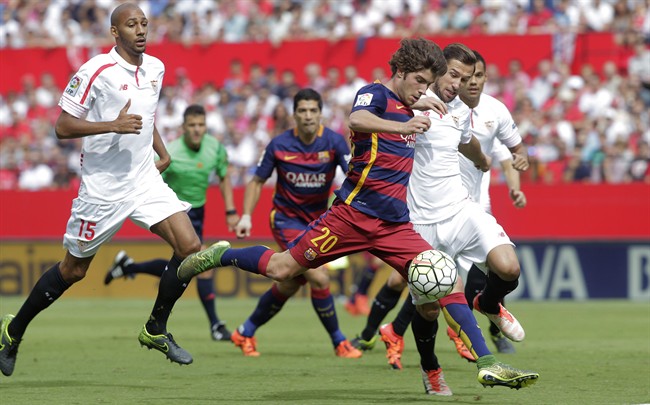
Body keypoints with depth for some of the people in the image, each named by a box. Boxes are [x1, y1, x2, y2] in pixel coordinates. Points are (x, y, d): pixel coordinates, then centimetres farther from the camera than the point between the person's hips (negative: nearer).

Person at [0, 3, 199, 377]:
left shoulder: (156, 68, 7)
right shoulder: (97, 71, -15)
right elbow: (63, 127, -15)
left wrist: (163, 152, 13)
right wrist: (113, 125, -25)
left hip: (145, 179, 6)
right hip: (103, 187, -6)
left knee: (190, 246, -10)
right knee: (73, 269, 5)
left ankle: (156, 329, 7)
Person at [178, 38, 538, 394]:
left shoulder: (408, 112, 18)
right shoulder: (375, 95, -6)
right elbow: (357, 120, -32)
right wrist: (402, 127, -46)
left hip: (394, 225, 7)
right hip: (354, 214, -7)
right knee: (282, 269, -6)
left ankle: (430, 371, 7)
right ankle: (221, 255, 20)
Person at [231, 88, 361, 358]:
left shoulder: (334, 142, -12)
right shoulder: (279, 145, -13)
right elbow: (257, 181, 0)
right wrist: (246, 216, -9)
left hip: (318, 219, 4)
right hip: (286, 218, -4)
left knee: (289, 285, 14)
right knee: (319, 278, -19)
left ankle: (245, 333, 33)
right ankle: (338, 342, -2)